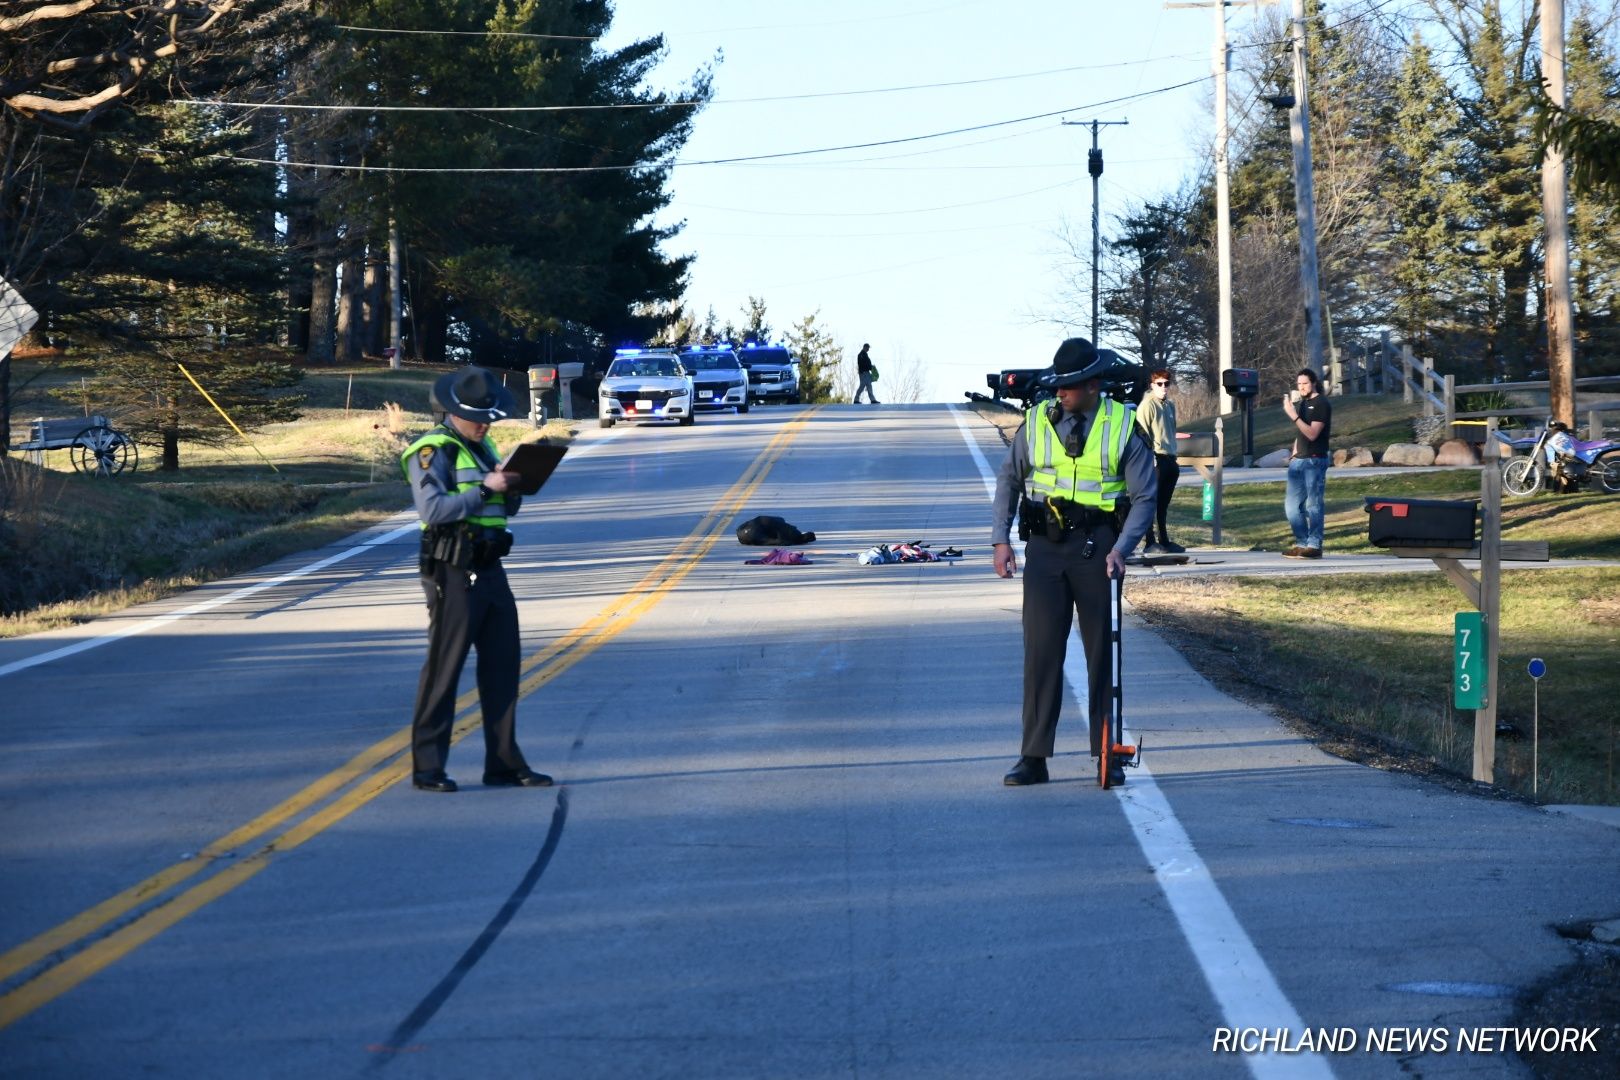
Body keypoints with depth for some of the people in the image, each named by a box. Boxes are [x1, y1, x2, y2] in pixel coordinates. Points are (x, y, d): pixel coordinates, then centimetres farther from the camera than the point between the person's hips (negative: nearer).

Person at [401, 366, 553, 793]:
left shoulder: (483, 447, 17)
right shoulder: (432, 452, -9)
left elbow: (507, 509, 20)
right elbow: (432, 509, -21)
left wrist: (512, 488, -1)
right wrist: (484, 488, -22)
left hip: (490, 570, 8)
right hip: (453, 573, -8)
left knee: (502, 665, 8)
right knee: (444, 668, -5)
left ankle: (504, 763, 14)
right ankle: (427, 767, 0)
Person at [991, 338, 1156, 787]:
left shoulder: (1123, 428, -3)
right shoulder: (1037, 422, 4)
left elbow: (1143, 497, -1)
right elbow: (1009, 480, 12)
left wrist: (1122, 547, -14)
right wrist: (1001, 538, 3)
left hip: (1095, 548, -1)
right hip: (1045, 547, 1)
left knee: (1102, 651, 6)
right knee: (1041, 650, -1)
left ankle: (1108, 755, 13)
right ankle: (1033, 758, 2)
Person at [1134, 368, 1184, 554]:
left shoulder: (1170, 405, 16)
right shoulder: (1147, 405, -9)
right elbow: (1142, 433, -14)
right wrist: (1150, 457, -19)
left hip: (1169, 459, 8)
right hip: (1156, 459, -8)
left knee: (1163, 504, 14)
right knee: (1152, 502, -6)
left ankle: (1164, 540, 21)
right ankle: (1150, 543, -5)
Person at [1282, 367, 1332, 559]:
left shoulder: (1321, 404, -8)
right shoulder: (1302, 404, 18)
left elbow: (1312, 433, -18)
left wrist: (1294, 416, -23)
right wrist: (1294, 453, 14)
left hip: (1315, 461, -9)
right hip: (1299, 460, 9)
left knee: (1313, 504, -8)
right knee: (1292, 504, 8)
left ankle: (1314, 546, -6)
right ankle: (1302, 543, 14)